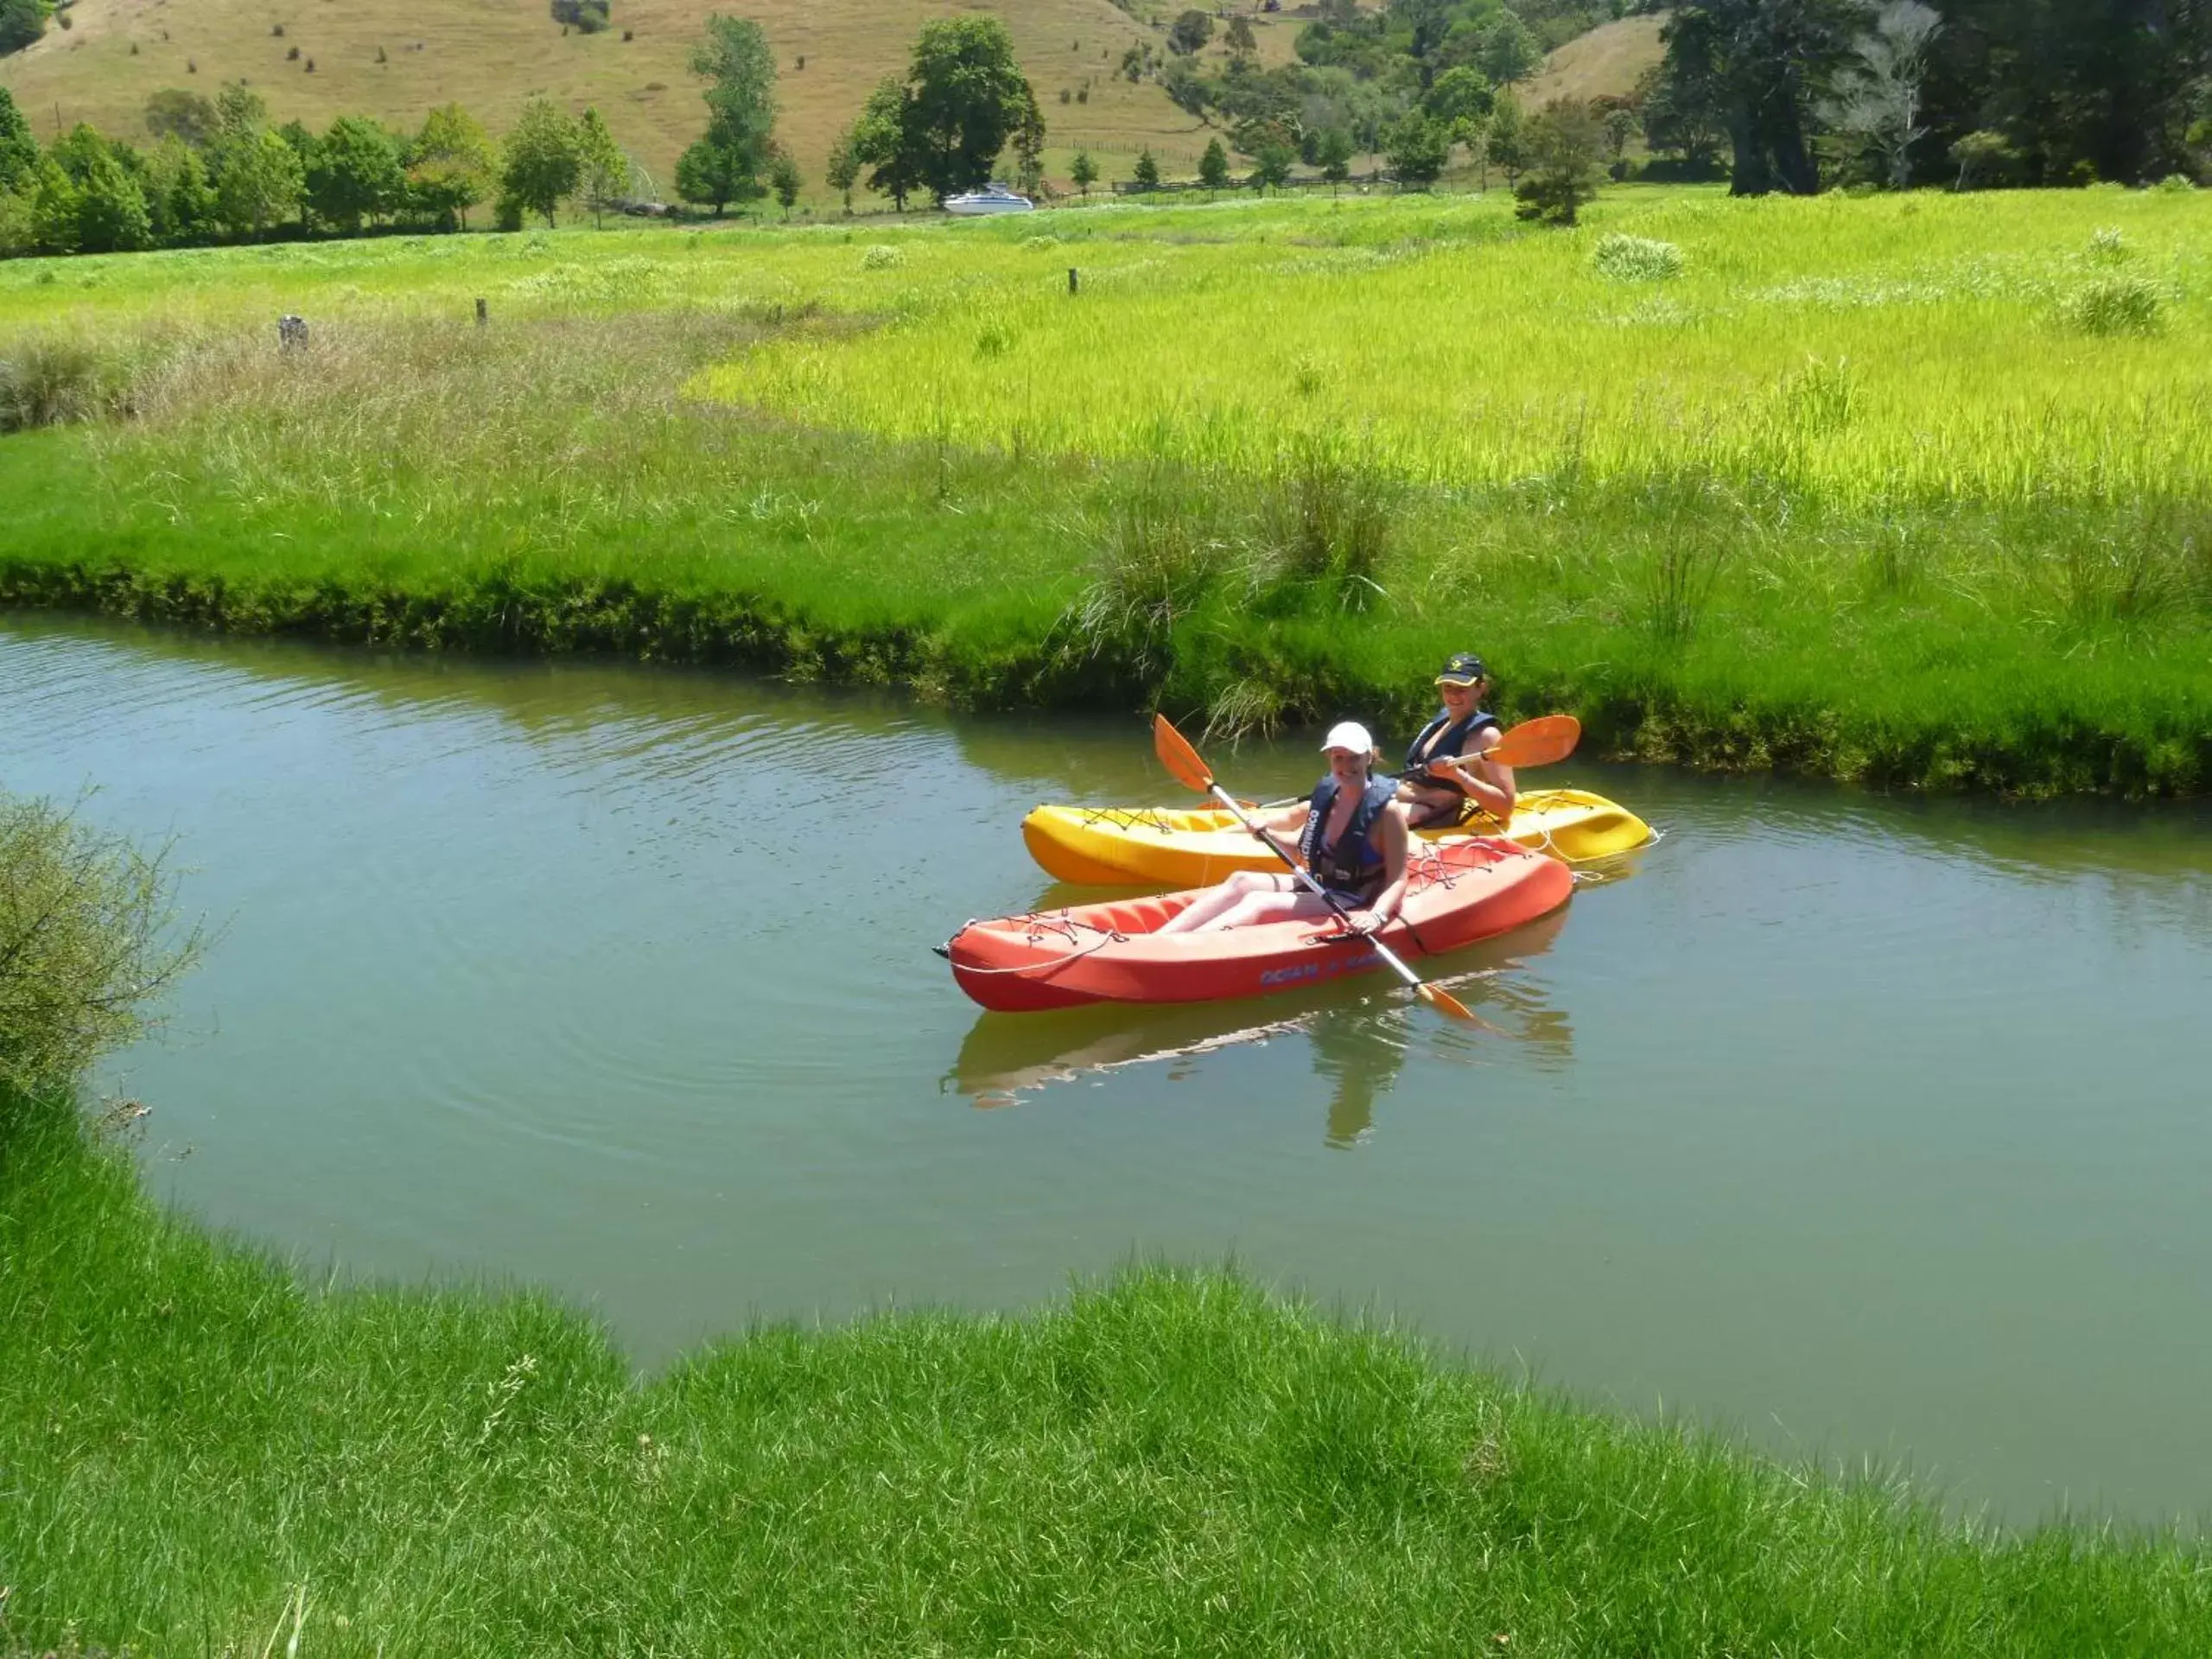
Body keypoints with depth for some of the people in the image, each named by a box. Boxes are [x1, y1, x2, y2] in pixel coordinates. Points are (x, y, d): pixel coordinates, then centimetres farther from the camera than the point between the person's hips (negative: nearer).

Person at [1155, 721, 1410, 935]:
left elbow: (1397, 880, -19)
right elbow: (1293, 817, 27)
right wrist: (1264, 822, 6)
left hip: (1352, 907, -7)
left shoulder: (1386, 810, -16)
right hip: (1318, 888, 7)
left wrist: (1377, 915, -36)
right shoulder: (1327, 794, 4)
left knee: (1259, 904, -25)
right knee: (1242, 881, -11)